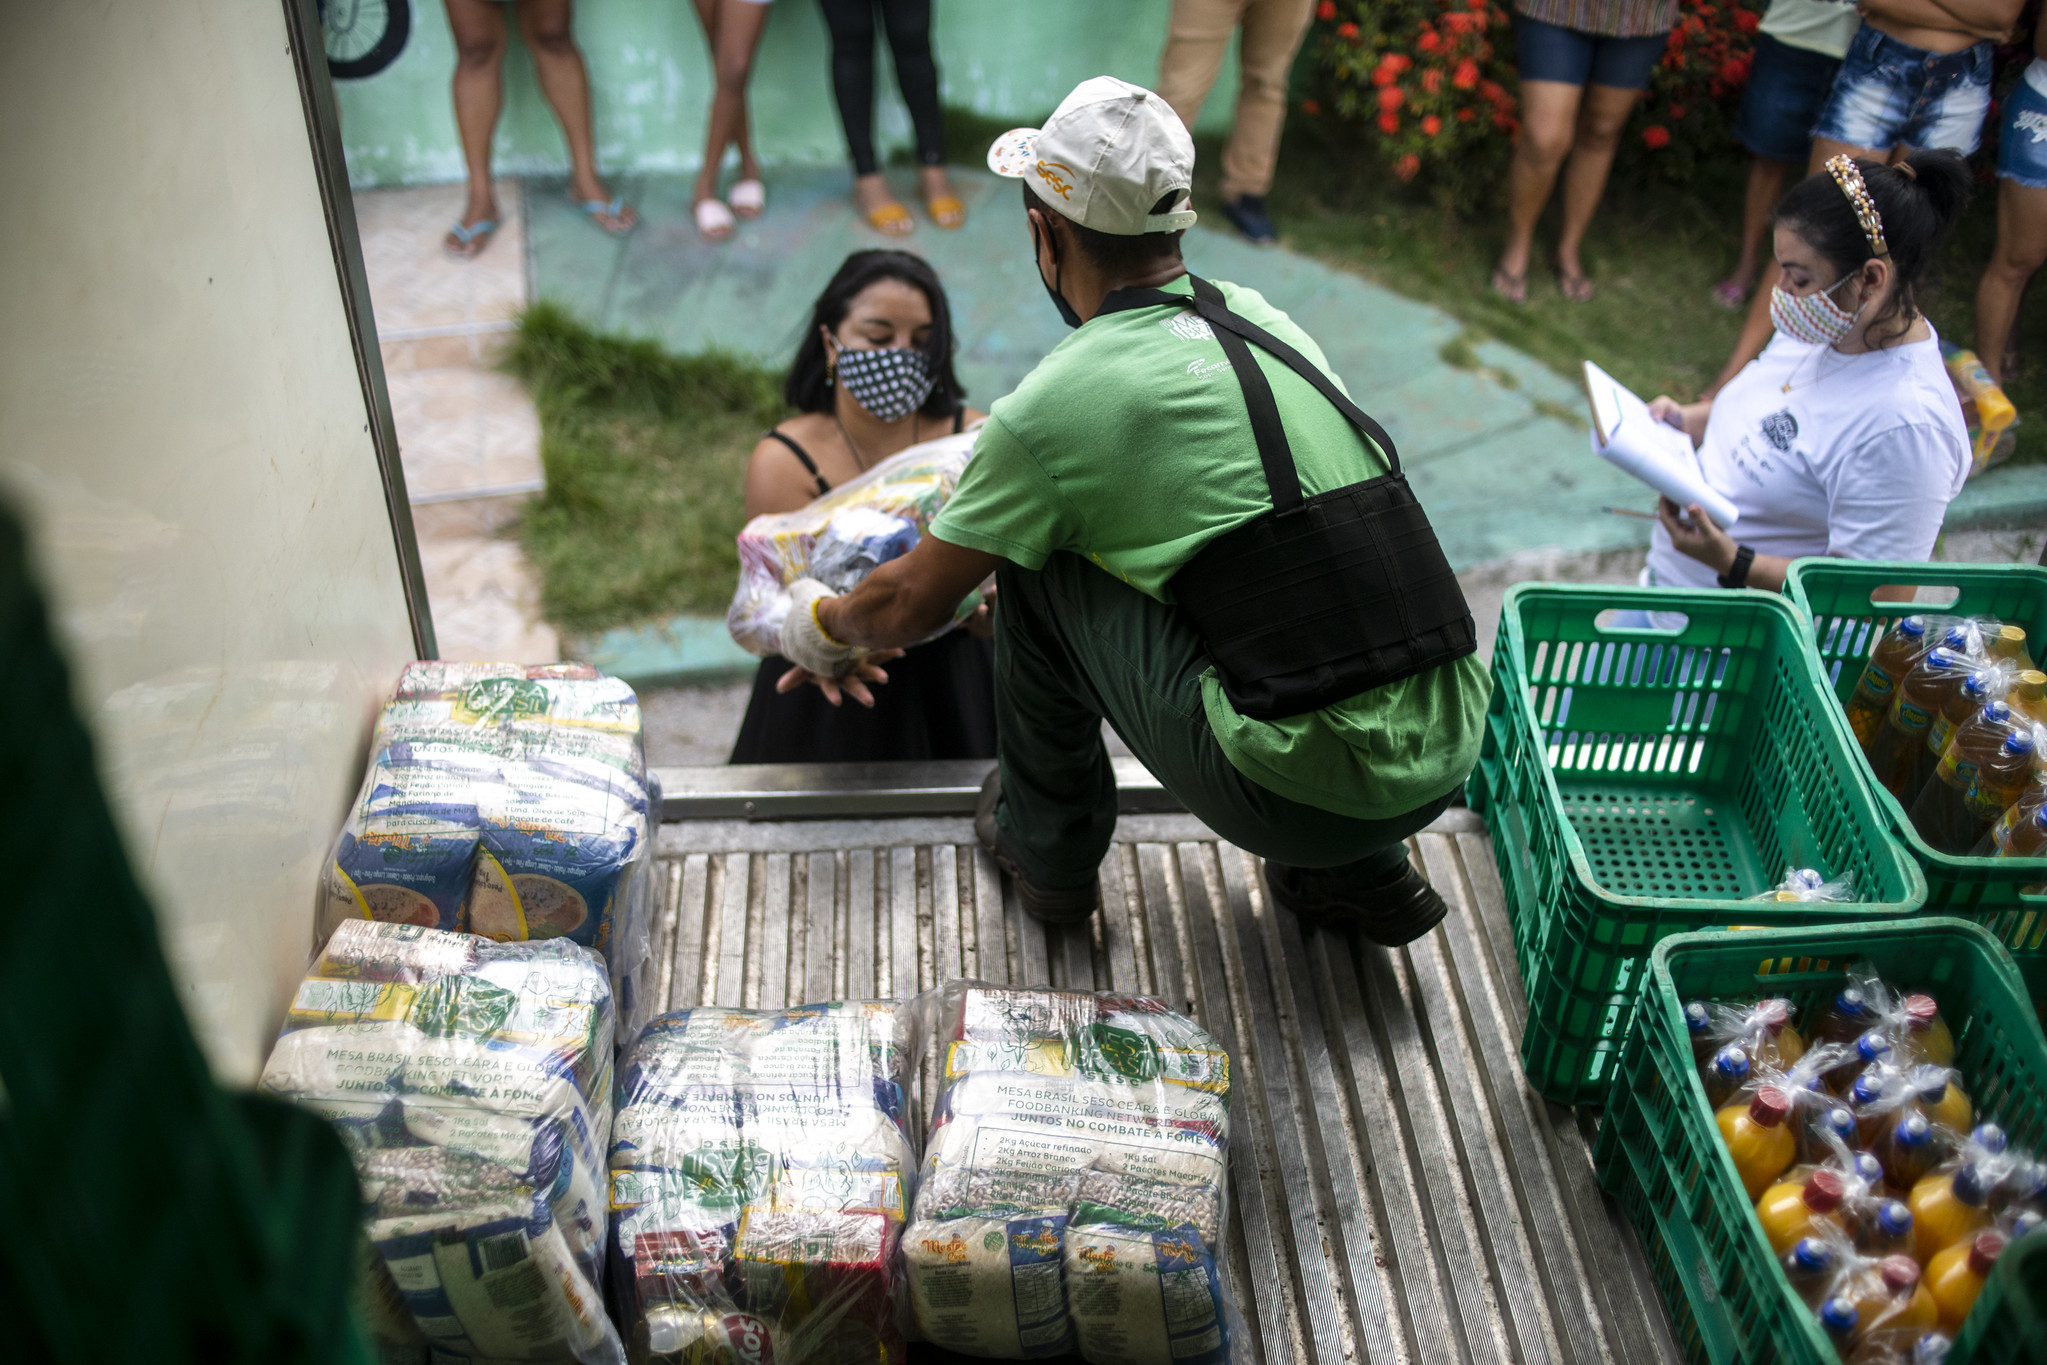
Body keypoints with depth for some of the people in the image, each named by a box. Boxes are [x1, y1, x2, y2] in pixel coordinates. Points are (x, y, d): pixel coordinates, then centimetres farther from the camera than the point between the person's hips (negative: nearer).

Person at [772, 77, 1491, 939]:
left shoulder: (1055, 404, -6)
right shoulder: (1265, 323, 13)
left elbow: (908, 606, 8)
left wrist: (819, 624, 31)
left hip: (1305, 794, -6)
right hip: (1454, 754, 7)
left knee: (1037, 559, 6)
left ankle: (1046, 845, 25)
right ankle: (1360, 872, 26)